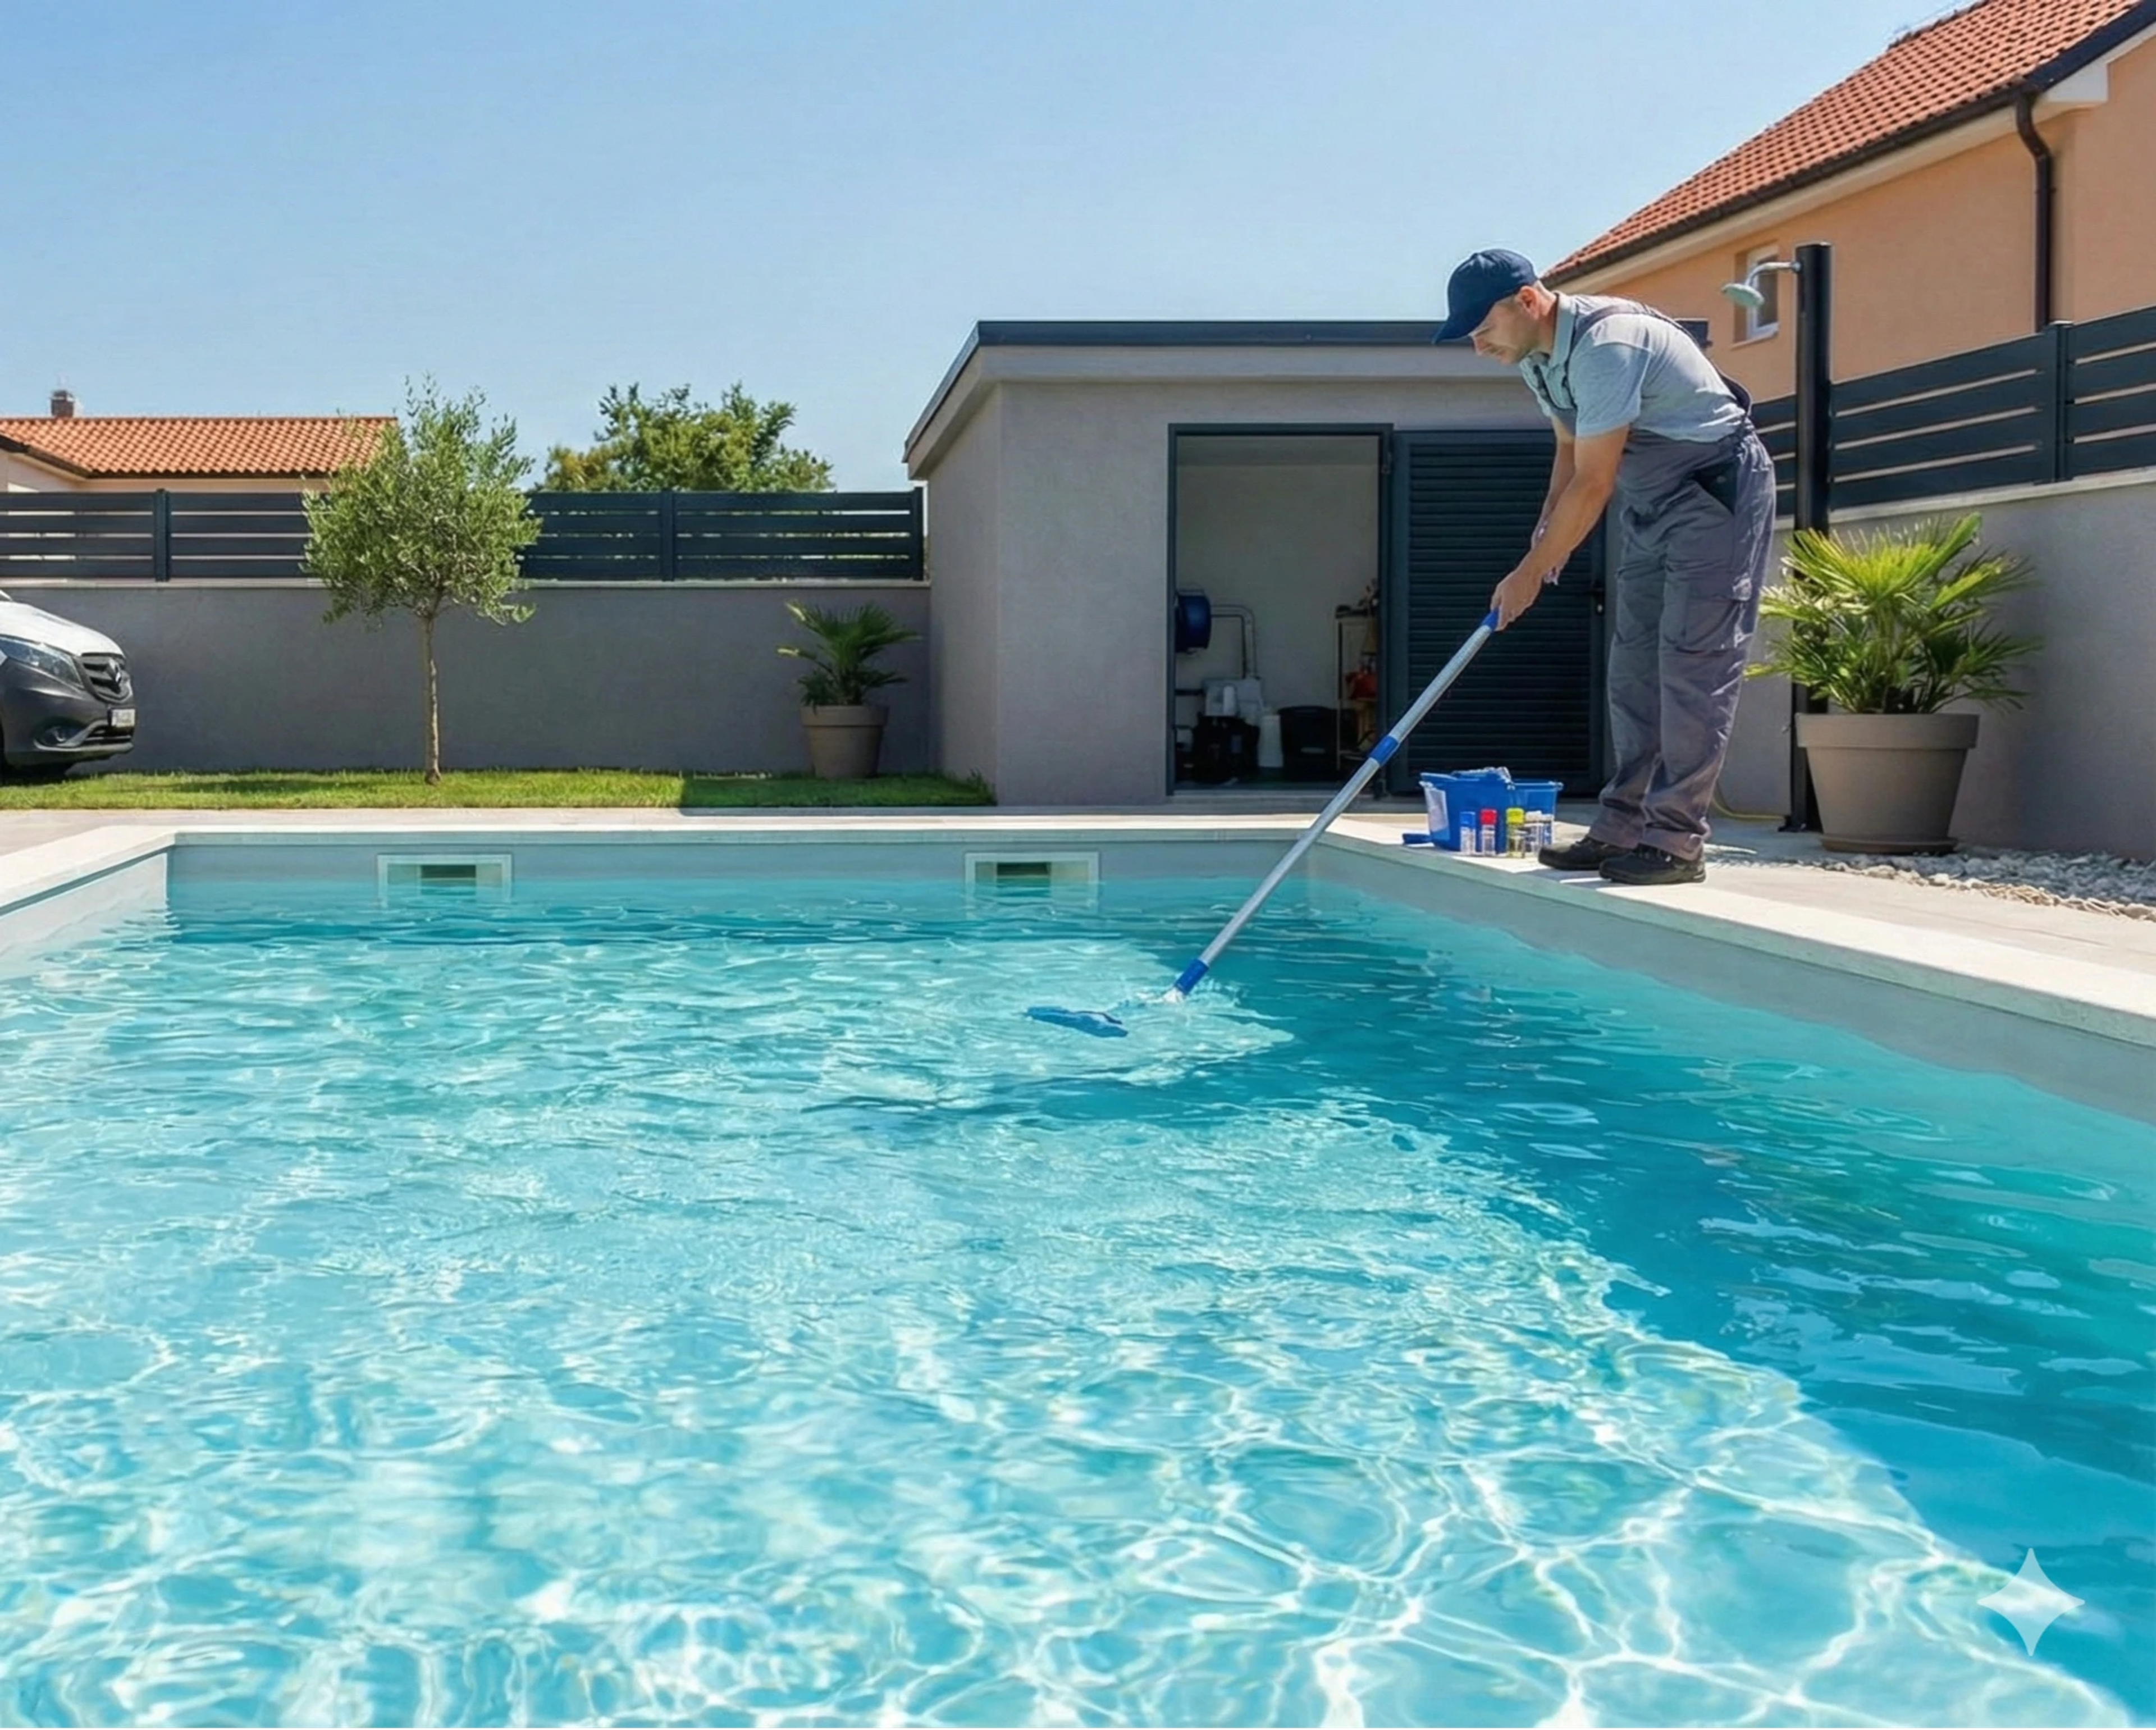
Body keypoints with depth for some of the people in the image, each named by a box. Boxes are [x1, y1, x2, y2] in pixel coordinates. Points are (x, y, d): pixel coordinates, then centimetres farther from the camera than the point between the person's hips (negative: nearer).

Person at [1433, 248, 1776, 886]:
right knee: (1633, 666, 7)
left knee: (1693, 665, -12)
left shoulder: (1606, 345, -28)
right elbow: (1570, 451, 16)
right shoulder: (1536, 356, 2)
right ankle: (1622, 829, 10)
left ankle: (1677, 841, -13)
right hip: (1650, 502, 10)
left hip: (1718, 490, -10)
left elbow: (1593, 484, -26)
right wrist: (1547, 536, 1)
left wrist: (1531, 571, -19)